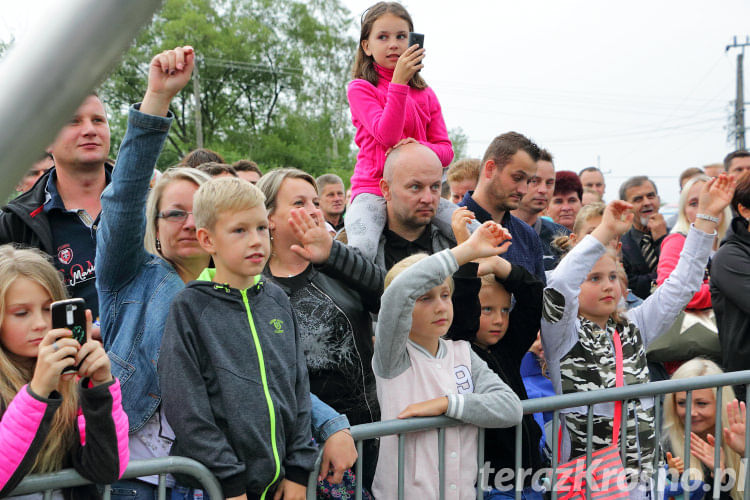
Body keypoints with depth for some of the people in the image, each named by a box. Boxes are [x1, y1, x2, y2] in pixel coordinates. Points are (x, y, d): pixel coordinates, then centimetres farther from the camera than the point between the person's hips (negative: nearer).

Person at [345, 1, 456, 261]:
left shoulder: (425, 93, 15)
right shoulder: (360, 88, 2)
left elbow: (446, 151, 11)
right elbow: (387, 135, -14)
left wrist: (420, 148, -12)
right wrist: (399, 81, -20)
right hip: (373, 188, -4)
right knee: (360, 251, -34)